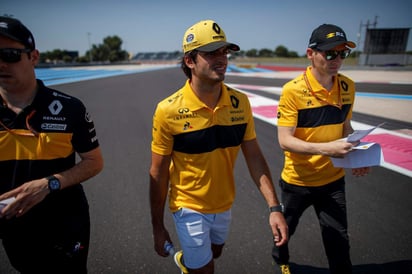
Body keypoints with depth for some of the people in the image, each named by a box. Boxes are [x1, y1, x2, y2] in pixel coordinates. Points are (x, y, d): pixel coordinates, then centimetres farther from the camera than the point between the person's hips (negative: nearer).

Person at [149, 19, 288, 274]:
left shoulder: (240, 102, -11)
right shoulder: (169, 111, -22)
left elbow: (254, 157, -6)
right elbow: (158, 174, -13)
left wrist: (274, 207, -12)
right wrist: (158, 226, -7)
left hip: (225, 204, 5)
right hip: (189, 207, -5)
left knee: (214, 253, 30)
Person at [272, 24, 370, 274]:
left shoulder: (347, 87, -4)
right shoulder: (293, 90, -20)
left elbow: (345, 126, 9)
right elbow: (285, 140, -22)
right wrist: (325, 148, -35)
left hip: (333, 179, 3)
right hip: (297, 180, -2)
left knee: (339, 241, 10)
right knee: (285, 228, 22)